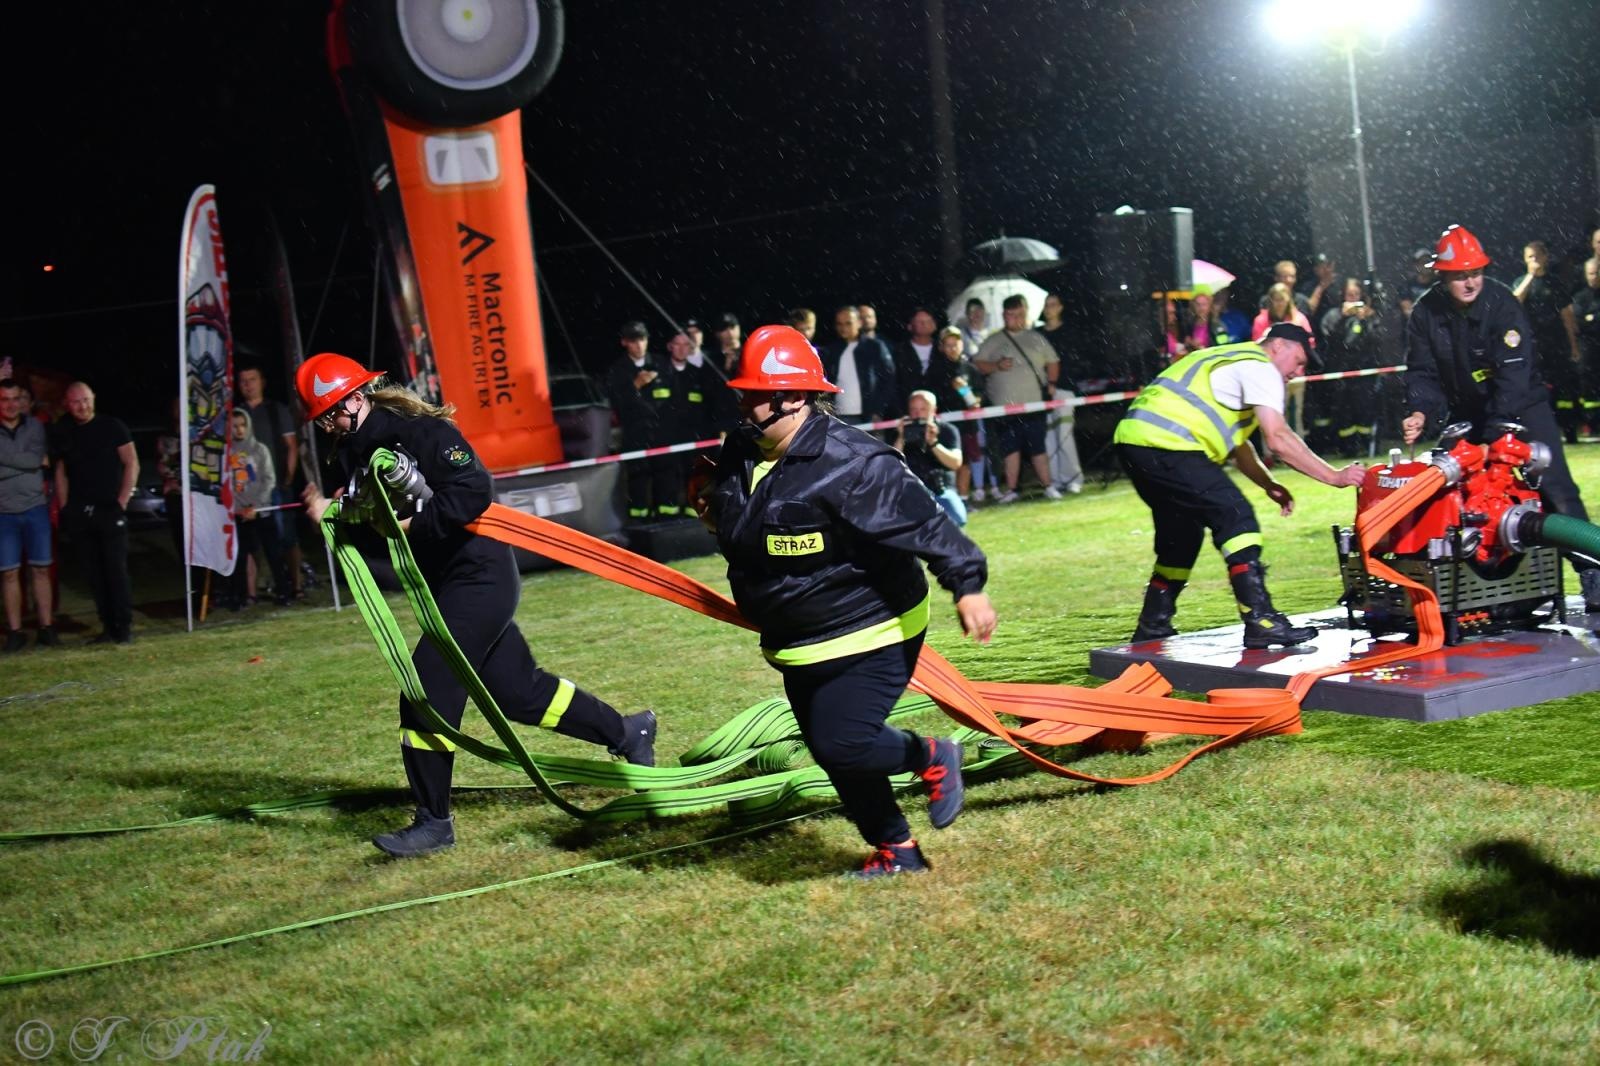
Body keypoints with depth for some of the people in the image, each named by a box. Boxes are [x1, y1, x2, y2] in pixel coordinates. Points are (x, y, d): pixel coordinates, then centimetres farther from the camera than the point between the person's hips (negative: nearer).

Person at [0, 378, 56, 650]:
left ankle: (46, 628, 9)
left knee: (40, 569, 4)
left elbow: (37, 459, -11)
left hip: (35, 508, 1)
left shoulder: (35, 426, 3)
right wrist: (25, 462, -14)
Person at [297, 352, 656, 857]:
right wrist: (327, 514, -9)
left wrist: (414, 522, -26)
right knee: (518, 690, 14)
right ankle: (626, 731, 30)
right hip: (448, 583, 9)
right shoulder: (355, 450, 8)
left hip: (480, 576, -9)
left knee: (428, 690, -11)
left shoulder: (421, 432, -17)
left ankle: (433, 821, -1)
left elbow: (475, 492, -28)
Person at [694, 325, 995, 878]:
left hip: (871, 633, -8)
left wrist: (967, 585, -33)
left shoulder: (851, 462, -25)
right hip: (796, 646, 8)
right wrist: (716, 515, 2)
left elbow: (924, 523, -27)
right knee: (833, 752, 13)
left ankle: (932, 757, 12)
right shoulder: (739, 455, 0)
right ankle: (896, 850, 32)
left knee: (841, 744, -19)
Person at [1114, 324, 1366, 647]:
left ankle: (1151, 628, 27)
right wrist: (1333, 476, -7)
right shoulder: (1260, 367, -1)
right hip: (1166, 444, -10)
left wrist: (1268, 484, 18)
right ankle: (1260, 622, -15)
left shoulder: (1232, 360, 30)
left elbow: (1236, 442, 30)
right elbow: (1278, 439, -11)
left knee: (1181, 533, 22)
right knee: (1235, 517, -10)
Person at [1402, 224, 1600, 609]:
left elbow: (1514, 372, -25)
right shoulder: (1426, 314, -7)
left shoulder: (1501, 303, -19)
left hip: (1522, 407, -4)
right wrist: (1421, 414, -24)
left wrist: (1495, 430, -33)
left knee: (1555, 489, -13)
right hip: (1467, 416, 4)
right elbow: (1423, 372, -4)